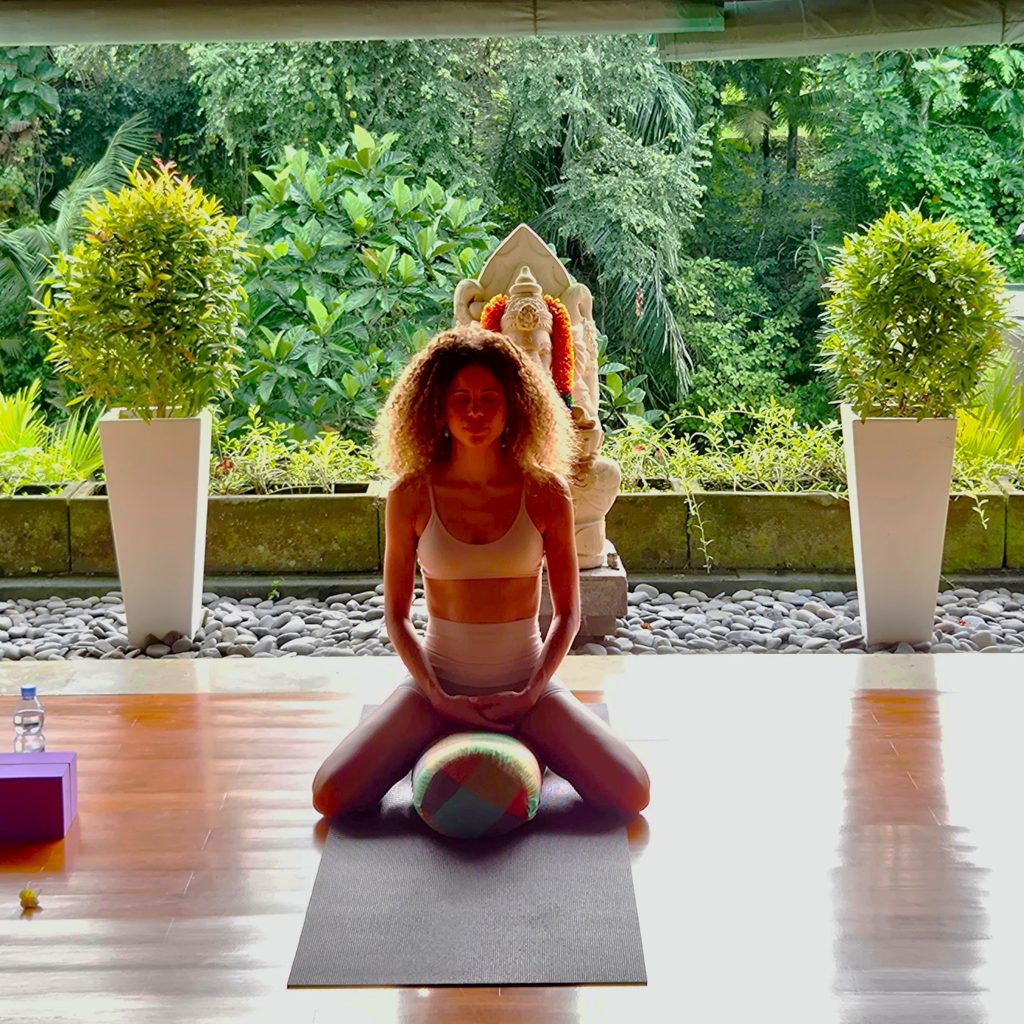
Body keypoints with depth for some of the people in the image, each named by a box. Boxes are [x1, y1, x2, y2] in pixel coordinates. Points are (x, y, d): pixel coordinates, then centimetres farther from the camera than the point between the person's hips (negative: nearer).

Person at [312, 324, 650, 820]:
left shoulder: (545, 493, -6)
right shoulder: (411, 496, -6)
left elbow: (567, 612, 0)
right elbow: (396, 614, -1)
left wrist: (530, 694, -13)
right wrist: (439, 698, -13)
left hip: (527, 683, 0)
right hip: (438, 683, 0)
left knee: (631, 794, -19)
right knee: (330, 796, -19)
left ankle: (528, 746, 11)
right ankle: (436, 745, 10)